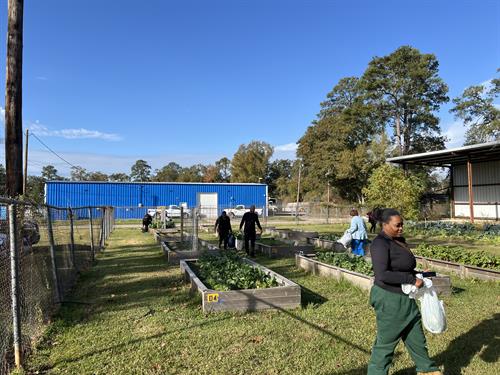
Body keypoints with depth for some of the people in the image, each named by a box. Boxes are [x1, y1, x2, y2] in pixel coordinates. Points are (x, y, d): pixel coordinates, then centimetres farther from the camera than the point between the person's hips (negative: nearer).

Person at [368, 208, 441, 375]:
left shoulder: (398, 239, 7)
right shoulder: (381, 244, -22)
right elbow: (382, 275, -30)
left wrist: (417, 275, 5)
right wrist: (411, 279, -25)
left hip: (405, 298, 9)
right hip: (389, 300, -9)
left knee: (415, 334, 23)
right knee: (386, 340, 7)